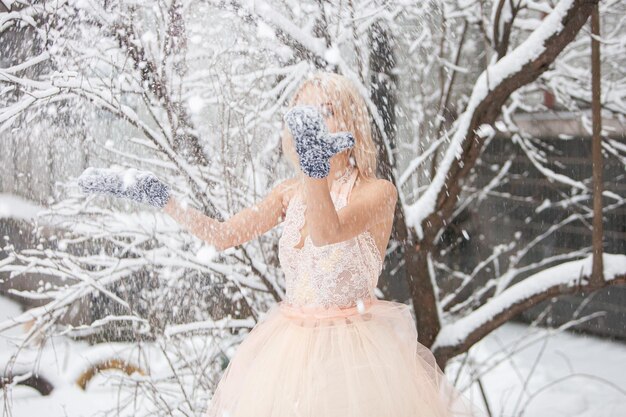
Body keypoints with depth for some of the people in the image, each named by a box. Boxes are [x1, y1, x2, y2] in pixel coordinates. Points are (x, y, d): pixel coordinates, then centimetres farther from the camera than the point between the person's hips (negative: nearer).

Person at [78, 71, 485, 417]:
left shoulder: (377, 191, -11)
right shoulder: (292, 192, 6)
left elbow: (327, 233, -30)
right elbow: (223, 235, 5)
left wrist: (316, 168, -46)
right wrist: (162, 198, -4)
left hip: (355, 348, -5)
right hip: (290, 347, 5)